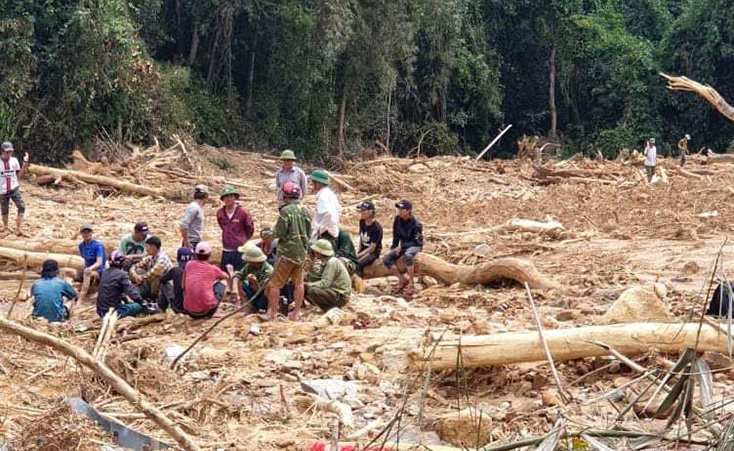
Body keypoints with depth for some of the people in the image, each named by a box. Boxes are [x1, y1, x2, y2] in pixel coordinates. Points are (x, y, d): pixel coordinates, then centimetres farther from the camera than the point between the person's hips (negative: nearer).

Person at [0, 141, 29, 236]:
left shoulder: (14, 160, 0)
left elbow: (19, 176, 4)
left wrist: (25, 163, -3)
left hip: (14, 189, 1)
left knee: (21, 207, -14)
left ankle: (19, 229, -12)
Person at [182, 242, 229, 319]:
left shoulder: (189, 264, 5)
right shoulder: (213, 269, 3)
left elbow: (183, 286, 17)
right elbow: (227, 277, 27)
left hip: (190, 312, 2)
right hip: (207, 311, -2)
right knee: (223, 280, 20)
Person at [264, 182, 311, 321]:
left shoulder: (286, 211, -16)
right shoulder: (305, 211, 5)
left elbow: (280, 232, -16)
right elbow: (309, 233, 10)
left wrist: (272, 233, 4)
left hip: (287, 252, -6)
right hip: (302, 252, 6)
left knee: (275, 283, 1)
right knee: (298, 282, 13)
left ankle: (271, 313, 3)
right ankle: (296, 312, 17)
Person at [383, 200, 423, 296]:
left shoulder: (415, 223, -19)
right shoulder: (397, 219, -2)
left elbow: (416, 241, -17)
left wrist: (401, 247, -23)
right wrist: (394, 247, 6)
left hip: (415, 246, -6)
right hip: (403, 245, 6)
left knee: (408, 255, -42)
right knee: (387, 259, -17)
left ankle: (411, 284, -34)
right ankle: (402, 279, -6)